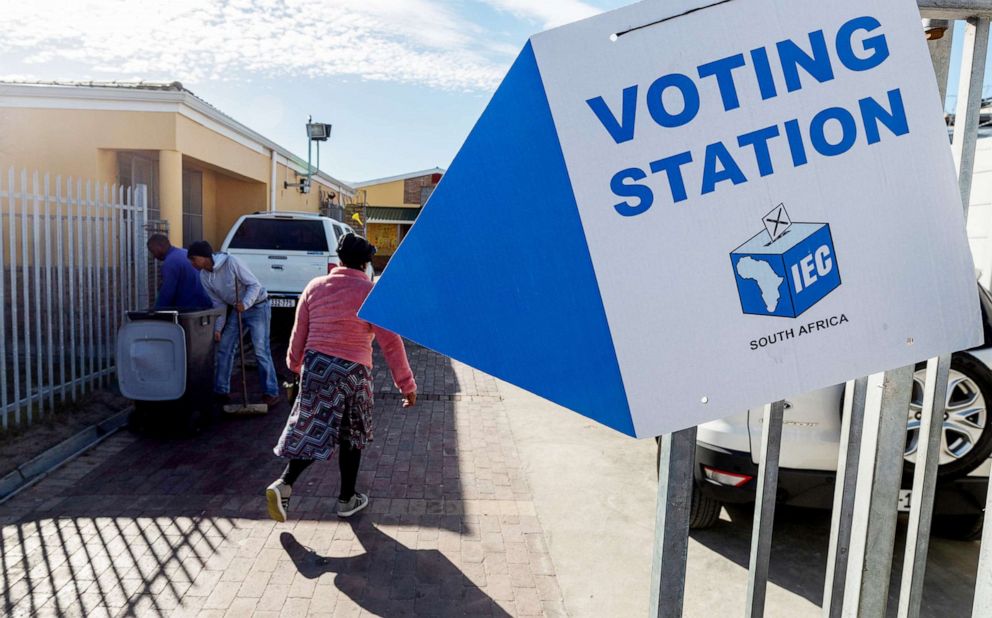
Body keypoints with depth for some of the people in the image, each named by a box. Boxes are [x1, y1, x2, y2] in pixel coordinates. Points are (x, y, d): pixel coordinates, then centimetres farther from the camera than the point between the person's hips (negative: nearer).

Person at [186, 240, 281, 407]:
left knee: (261, 351, -10)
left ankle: (271, 393, -2)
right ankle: (221, 391, 20)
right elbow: (218, 303, 4)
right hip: (236, 309, 7)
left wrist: (245, 304, -35)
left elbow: (254, 285, -21)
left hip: (257, 307, -7)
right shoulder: (204, 276, -2)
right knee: (224, 349, 7)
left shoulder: (231, 262, -23)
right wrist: (218, 328, -2)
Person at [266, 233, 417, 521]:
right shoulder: (371, 293, -8)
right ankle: (347, 500, 24)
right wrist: (406, 385, -5)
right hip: (352, 371, -3)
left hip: (315, 366, 4)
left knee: (312, 431, 13)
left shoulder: (315, 286, 5)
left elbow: (299, 333, 10)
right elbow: (391, 343, -10)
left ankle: (283, 484, -4)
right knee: (352, 436, 13)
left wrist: (295, 364, 27)